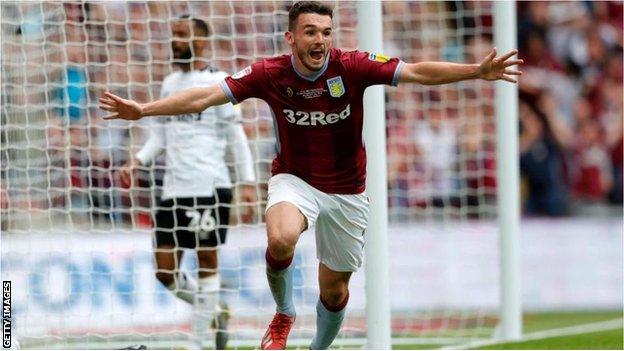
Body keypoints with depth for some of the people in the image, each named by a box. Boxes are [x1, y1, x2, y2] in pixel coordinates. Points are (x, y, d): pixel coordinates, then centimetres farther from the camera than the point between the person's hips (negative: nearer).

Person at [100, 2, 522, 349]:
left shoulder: (353, 66, -15)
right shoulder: (270, 74, -14)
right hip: (294, 180, -1)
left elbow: (418, 71, -22)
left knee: (334, 289, 9)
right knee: (281, 239, -33)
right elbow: (206, 96, -14)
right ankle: (284, 315, -4)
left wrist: (478, 71, -35)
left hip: (346, 190, 1)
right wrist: (142, 110, -22)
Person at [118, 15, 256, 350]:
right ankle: (215, 313, 24)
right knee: (165, 270, 3)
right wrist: (137, 160, 3)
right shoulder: (170, 83, 15)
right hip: (173, 188, 6)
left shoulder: (217, 81, -2)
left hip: (210, 186, -6)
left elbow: (235, 134, -3)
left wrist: (248, 181, -8)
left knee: (207, 259, -2)